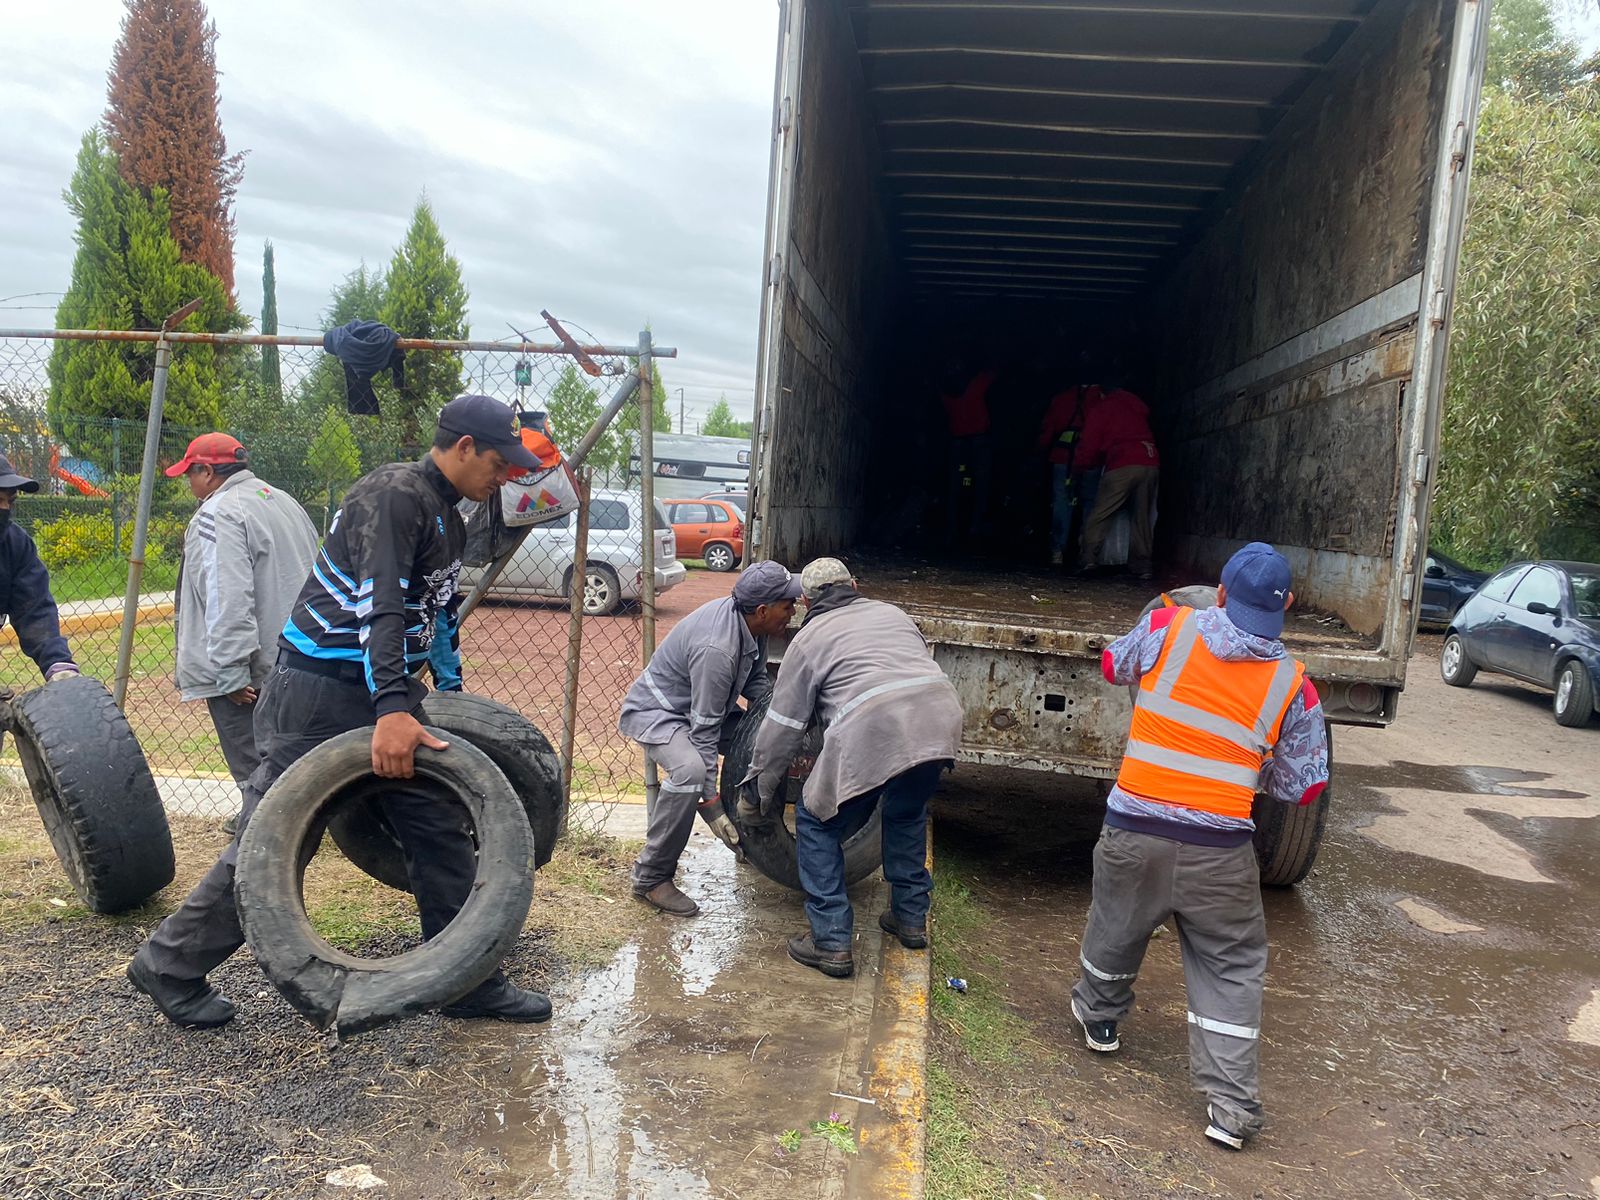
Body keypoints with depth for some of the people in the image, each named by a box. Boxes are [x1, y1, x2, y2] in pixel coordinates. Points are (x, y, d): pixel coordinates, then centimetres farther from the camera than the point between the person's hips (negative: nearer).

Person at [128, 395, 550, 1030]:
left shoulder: (447, 519, 14)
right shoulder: (395, 494, -16)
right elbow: (377, 603, -29)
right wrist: (392, 709, -38)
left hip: (383, 696, 9)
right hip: (320, 696, -9)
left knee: (442, 834, 5)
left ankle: (468, 983, 15)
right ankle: (171, 967, 22)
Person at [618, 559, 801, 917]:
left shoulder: (750, 622, -11)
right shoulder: (718, 647, -36)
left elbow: (755, 680, 5)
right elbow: (704, 731, -31)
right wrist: (711, 804, -27)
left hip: (704, 703, 9)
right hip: (656, 710, -9)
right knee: (690, 770, -35)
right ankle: (650, 878, -19)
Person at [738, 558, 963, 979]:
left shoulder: (809, 637, 18)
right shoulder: (892, 613, 32)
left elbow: (782, 725, 17)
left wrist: (759, 788, 28)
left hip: (869, 728, -5)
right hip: (940, 717, 6)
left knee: (817, 823, 15)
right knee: (908, 814, 32)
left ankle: (831, 943, 14)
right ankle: (911, 919, 40)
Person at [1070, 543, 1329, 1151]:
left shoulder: (1168, 628, -6)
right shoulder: (1293, 685, -3)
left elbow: (1115, 664, 15)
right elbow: (1303, 786, 4)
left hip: (1135, 830, 1)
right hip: (1220, 849, -1)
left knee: (1117, 927, 24)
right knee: (1231, 967, 13)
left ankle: (1098, 1017, 49)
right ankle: (1232, 1108, 13)